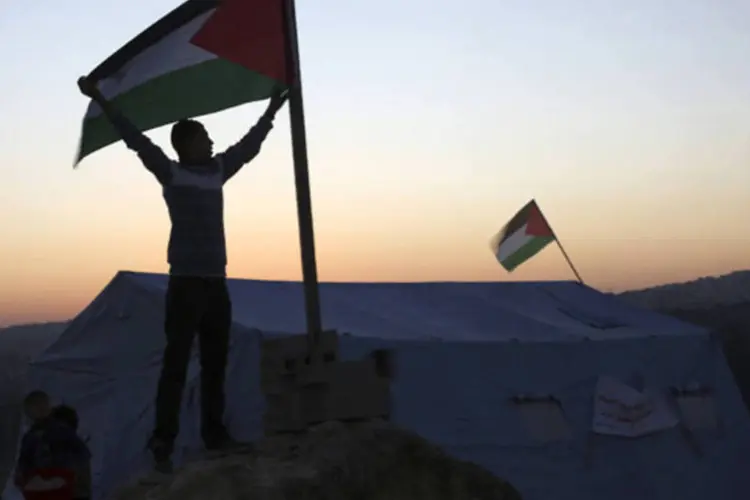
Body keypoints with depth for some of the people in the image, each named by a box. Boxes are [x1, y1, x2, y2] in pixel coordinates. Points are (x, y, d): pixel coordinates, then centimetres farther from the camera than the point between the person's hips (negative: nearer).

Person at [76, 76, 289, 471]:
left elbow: (248, 146, 29)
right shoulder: (171, 172, 0)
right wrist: (101, 101, -11)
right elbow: (135, 139, -6)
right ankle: (163, 439, -8)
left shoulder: (217, 171, 15)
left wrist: (270, 113, 38)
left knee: (215, 361, 8)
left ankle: (214, 433, 15)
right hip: (186, 282, -6)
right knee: (177, 361, -8)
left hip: (216, 283, 6)